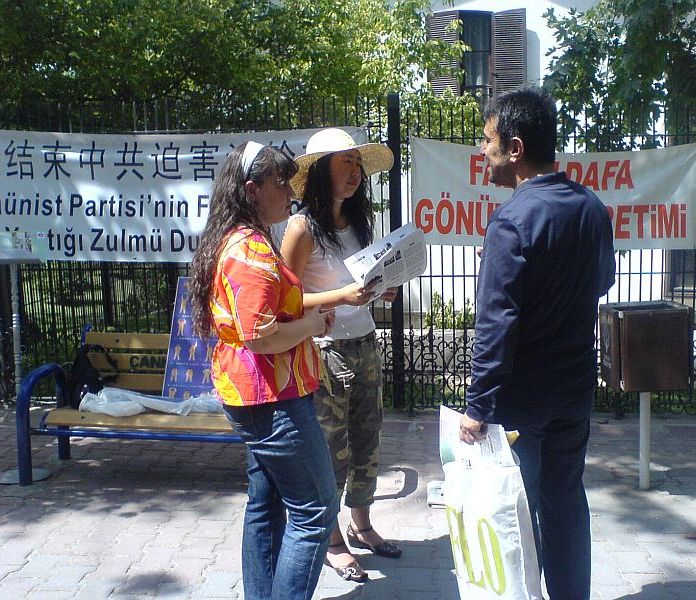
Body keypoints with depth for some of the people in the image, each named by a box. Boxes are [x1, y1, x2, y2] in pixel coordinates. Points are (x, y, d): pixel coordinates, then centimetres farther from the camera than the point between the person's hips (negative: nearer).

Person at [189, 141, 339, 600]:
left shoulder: (238, 241, 14)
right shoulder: (253, 249, -20)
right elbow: (260, 336, -26)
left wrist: (307, 317, 10)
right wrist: (313, 323, -12)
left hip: (252, 395, 11)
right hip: (273, 396, -11)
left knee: (266, 503, 18)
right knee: (315, 510, -2)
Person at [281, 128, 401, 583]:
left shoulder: (358, 221, 6)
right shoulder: (304, 226, -14)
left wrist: (381, 291, -3)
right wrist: (343, 295, -26)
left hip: (365, 345, 7)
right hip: (326, 352, -7)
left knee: (367, 443, 17)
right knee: (332, 452, 6)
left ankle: (361, 525, 37)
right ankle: (332, 541, 26)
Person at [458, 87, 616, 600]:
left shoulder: (513, 220, -21)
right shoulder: (593, 207, 0)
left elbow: (496, 325, -23)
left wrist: (478, 407, -18)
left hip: (522, 394, -7)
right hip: (577, 385, 7)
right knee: (566, 499, 19)